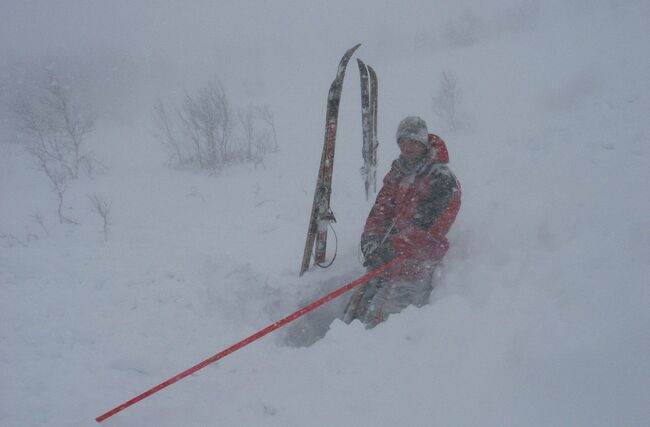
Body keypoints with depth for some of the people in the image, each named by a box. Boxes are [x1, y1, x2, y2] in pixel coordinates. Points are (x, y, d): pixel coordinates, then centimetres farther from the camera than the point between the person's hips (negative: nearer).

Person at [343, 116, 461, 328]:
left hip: (417, 258, -7)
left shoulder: (441, 178, -8)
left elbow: (425, 224, -16)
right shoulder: (397, 173, 16)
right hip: (390, 254, 7)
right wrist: (371, 239, -8)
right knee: (358, 308, 0)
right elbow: (382, 208, 11)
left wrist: (391, 249, -23)